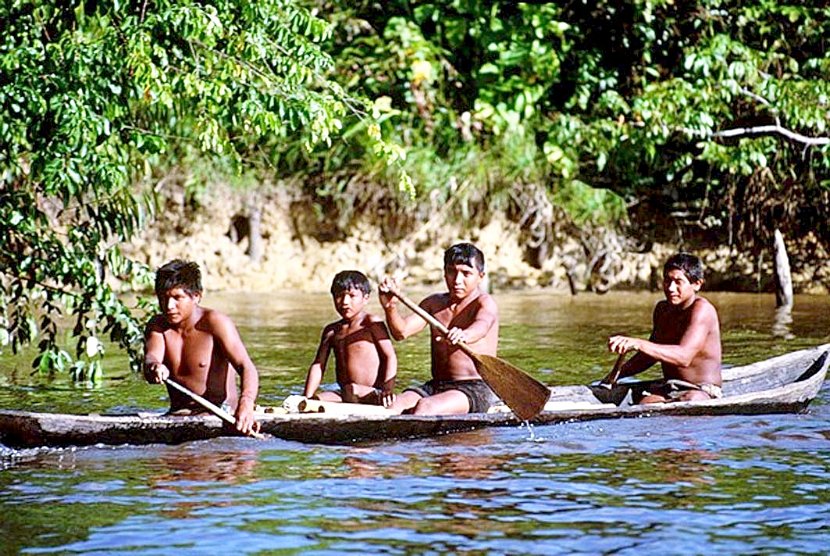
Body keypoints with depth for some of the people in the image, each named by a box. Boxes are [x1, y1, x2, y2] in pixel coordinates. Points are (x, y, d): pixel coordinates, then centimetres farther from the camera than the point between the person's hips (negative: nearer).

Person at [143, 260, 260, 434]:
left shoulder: (215, 322, -8)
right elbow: (151, 356, -13)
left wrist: (246, 406, -39)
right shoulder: (157, 326, 7)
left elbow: (246, 367, -19)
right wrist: (154, 367, -41)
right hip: (179, 415, 5)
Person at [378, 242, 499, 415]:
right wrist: (390, 308, -19)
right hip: (436, 386, 5)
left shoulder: (484, 303, -3)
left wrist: (464, 335, -52)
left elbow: (482, 326, -27)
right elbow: (401, 332, 3)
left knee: (425, 407, -34)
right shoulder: (434, 303, 15)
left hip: (476, 388, -5)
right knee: (392, 407, -23)